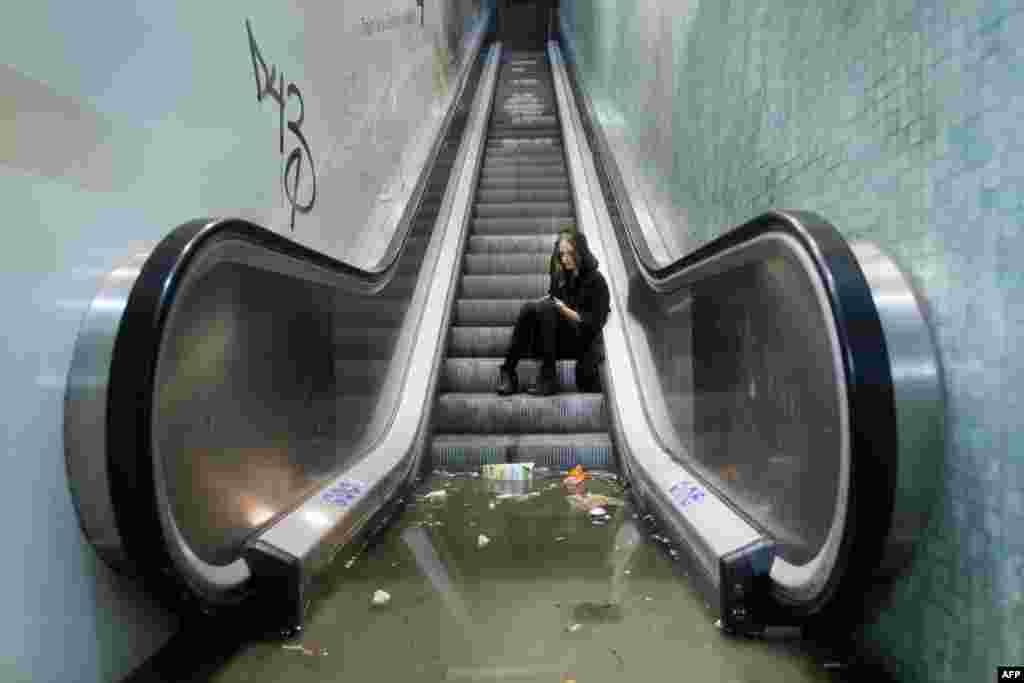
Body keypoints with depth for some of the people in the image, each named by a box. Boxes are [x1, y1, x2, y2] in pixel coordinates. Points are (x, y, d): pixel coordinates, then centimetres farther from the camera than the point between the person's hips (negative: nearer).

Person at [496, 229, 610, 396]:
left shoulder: (596, 281, -3)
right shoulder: (561, 277, 15)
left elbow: (593, 325, -9)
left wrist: (564, 310, -15)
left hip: (583, 340, -5)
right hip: (558, 339, 5)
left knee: (546, 307, -28)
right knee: (529, 308, -21)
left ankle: (548, 378, -30)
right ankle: (508, 371, -26)